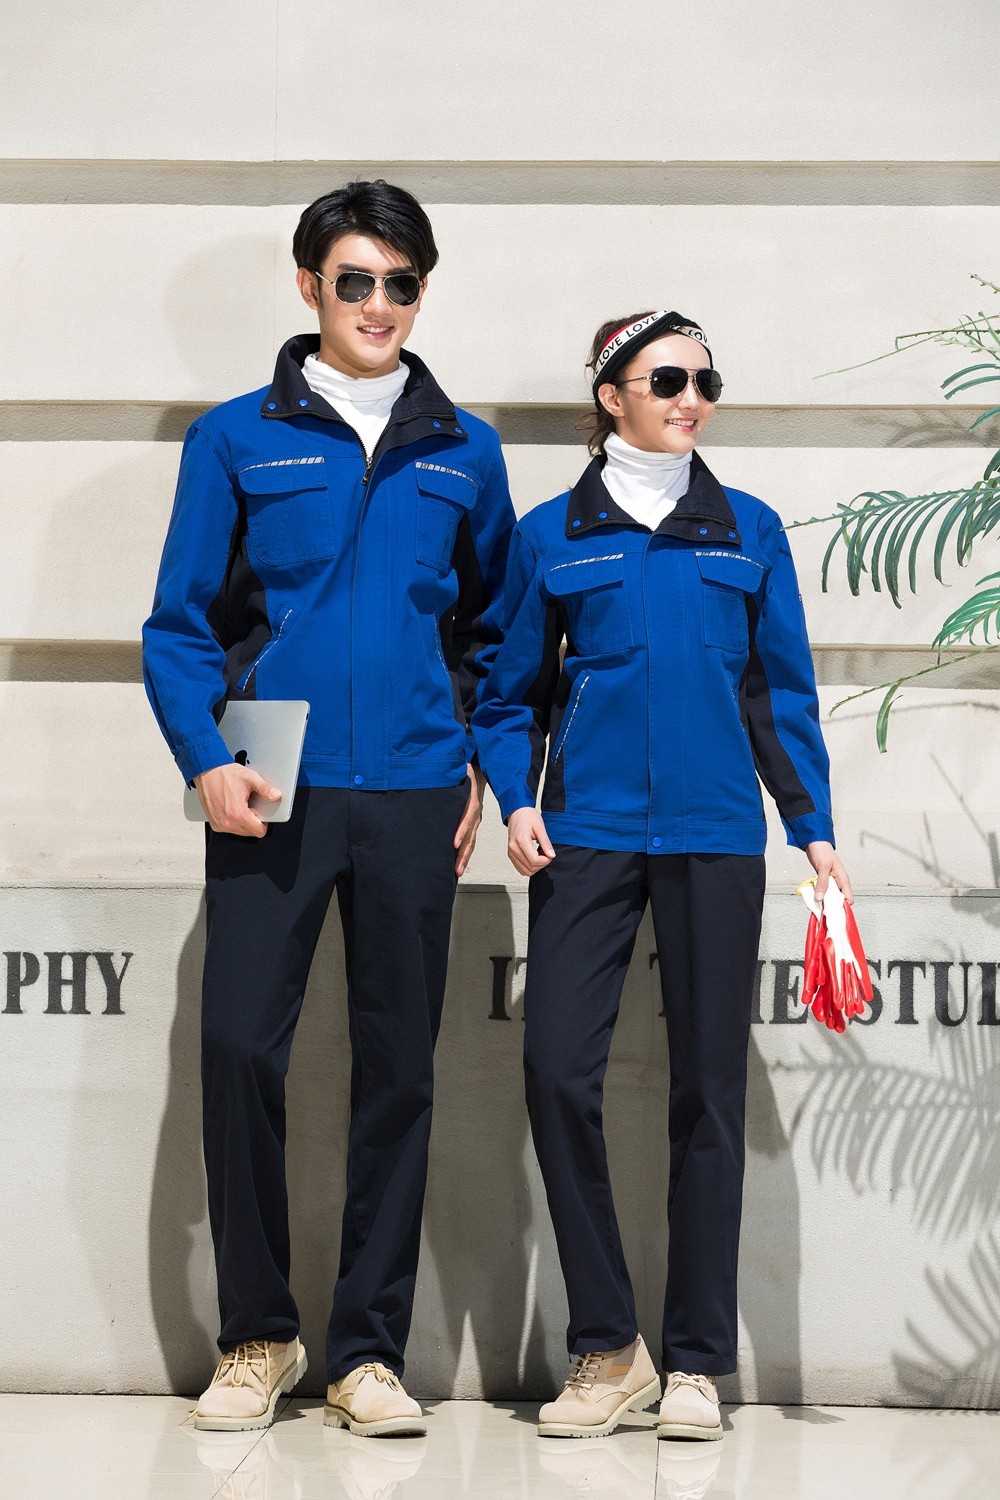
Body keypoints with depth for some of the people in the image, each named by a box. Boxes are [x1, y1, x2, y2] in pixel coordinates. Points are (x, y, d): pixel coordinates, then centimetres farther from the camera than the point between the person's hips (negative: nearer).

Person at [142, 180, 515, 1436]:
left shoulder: (464, 452, 11)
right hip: (273, 798, -2)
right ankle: (257, 1334, 11)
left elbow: (494, 624, 18)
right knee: (237, 1049, -7)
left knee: (398, 1069, 4)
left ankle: (367, 1348, 14)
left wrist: (486, 767, 7)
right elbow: (180, 624, 4)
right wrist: (206, 760, -9)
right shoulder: (236, 439, 5)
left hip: (414, 798, 2)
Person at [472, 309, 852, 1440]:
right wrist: (516, 799, -3)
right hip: (589, 836, -1)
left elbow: (783, 694, 12)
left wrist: (815, 827, 6)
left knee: (709, 1091, 3)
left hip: (716, 838, 1)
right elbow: (509, 692, 12)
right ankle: (606, 1347, 3)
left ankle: (696, 1362, 12)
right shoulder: (551, 536, 8)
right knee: (558, 1071, -11)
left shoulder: (749, 532, 11)